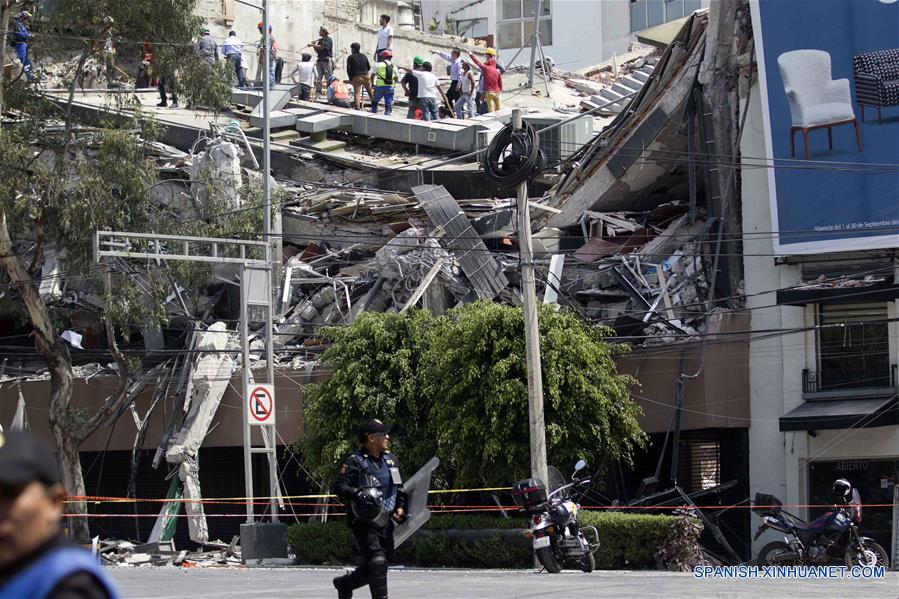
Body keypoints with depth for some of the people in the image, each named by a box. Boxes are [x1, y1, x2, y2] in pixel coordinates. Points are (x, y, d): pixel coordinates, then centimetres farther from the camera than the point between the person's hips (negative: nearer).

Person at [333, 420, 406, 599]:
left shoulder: (391, 460, 14)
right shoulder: (354, 461, -9)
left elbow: (400, 488, 24)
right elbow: (340, 486, -16)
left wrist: (400, 507, 9)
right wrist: (356, 493, -34)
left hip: (385, 522, 8)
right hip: (364, 521, -8)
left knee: (377, 564, 14)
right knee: (377, 561, -20)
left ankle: (344, 583, 36)